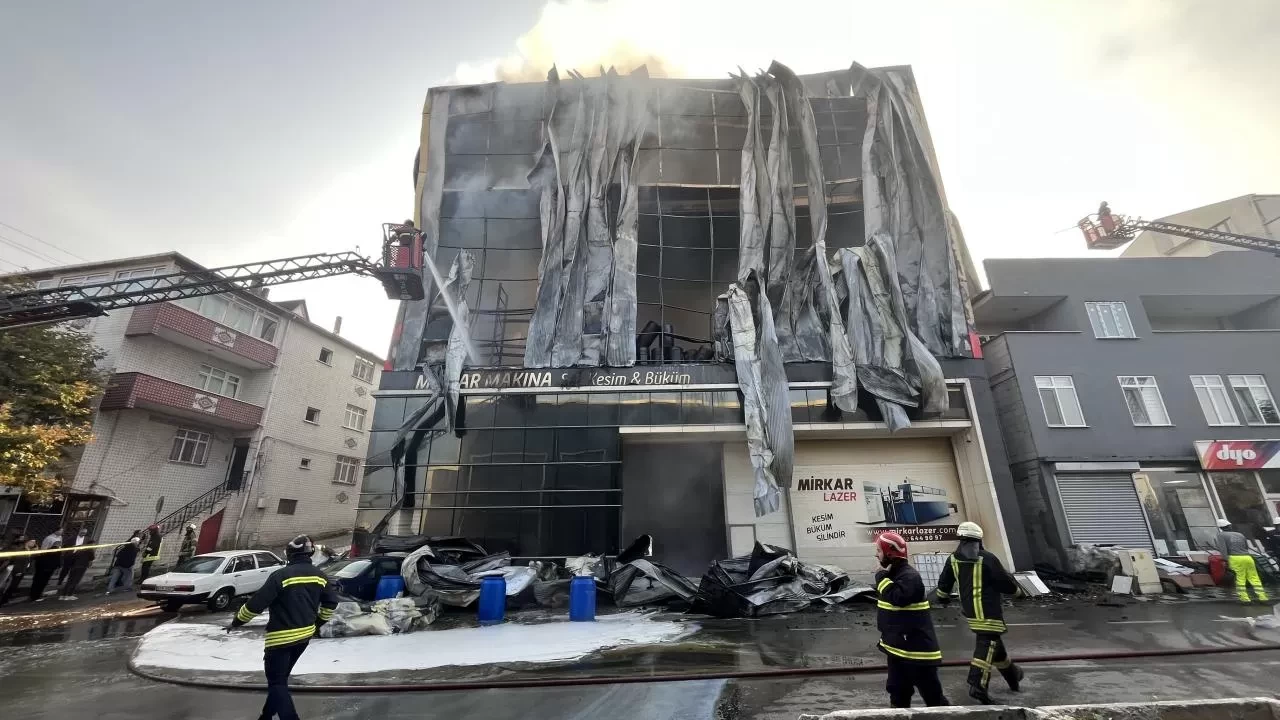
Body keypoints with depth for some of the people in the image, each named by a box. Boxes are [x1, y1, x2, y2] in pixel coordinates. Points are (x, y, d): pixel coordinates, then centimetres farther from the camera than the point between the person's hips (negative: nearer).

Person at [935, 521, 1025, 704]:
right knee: (987, 643, -7)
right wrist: (1018, 591, 15)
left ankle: (1011, 674, 40)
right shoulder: (987, 559, -15)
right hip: (987, 610, -6)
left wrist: (943, 596, 32)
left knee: (993, 641, 23)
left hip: (969, 609, 6)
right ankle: (977, 685, -15)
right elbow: (1005, 582, -8)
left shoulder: (953, 559, 3)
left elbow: (944, 582, 13)